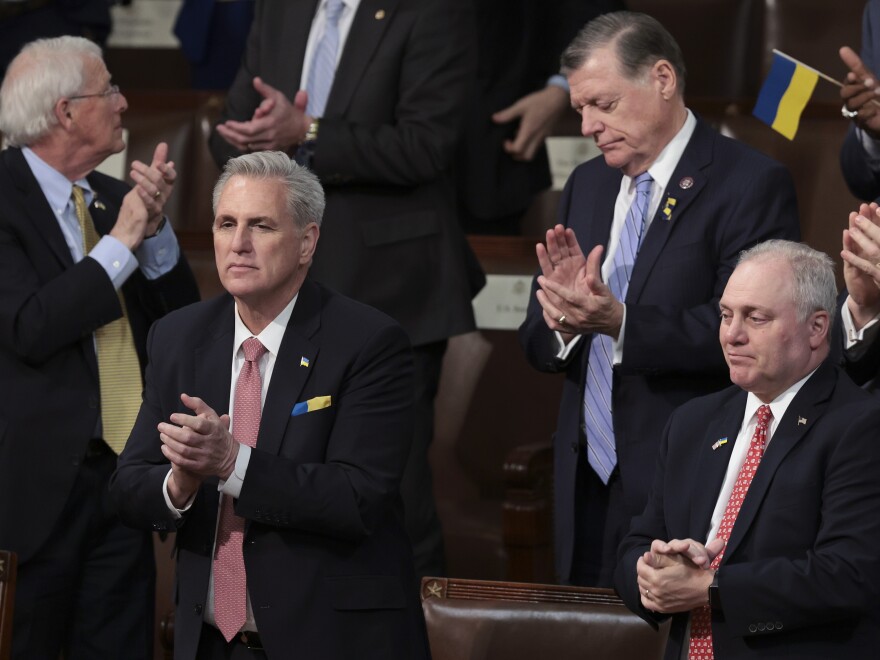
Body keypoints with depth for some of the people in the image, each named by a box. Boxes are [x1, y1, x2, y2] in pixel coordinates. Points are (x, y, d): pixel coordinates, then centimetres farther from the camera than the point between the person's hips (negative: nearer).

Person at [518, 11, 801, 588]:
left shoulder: (753, 184, -6)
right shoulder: (588, 184, 17)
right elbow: (537, 344, 13)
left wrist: (621, 322, -27)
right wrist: (565, 316, -11)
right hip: (587, 488, 7)